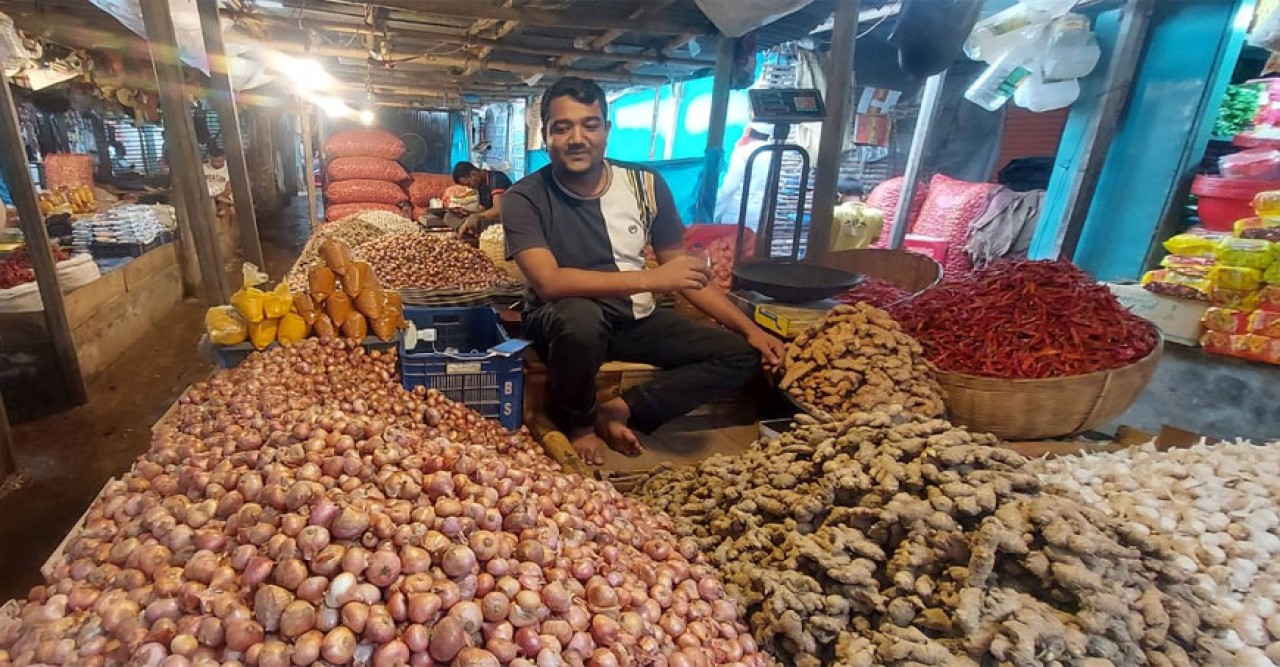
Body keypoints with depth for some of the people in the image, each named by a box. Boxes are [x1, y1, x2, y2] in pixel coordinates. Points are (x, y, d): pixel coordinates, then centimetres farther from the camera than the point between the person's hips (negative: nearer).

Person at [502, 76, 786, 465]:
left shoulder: (647, 185, -2)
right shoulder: (525, 198, -13)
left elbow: (686, 271, 4)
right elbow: (549, 282, -28)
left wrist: (749, 328, -2)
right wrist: (651, 279, -33)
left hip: (637, 320, 4)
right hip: (564, 321, -4)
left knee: (743, 354, -7)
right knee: (580, 315, -40)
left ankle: (620, 411, -7)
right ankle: (576, 422, -8)